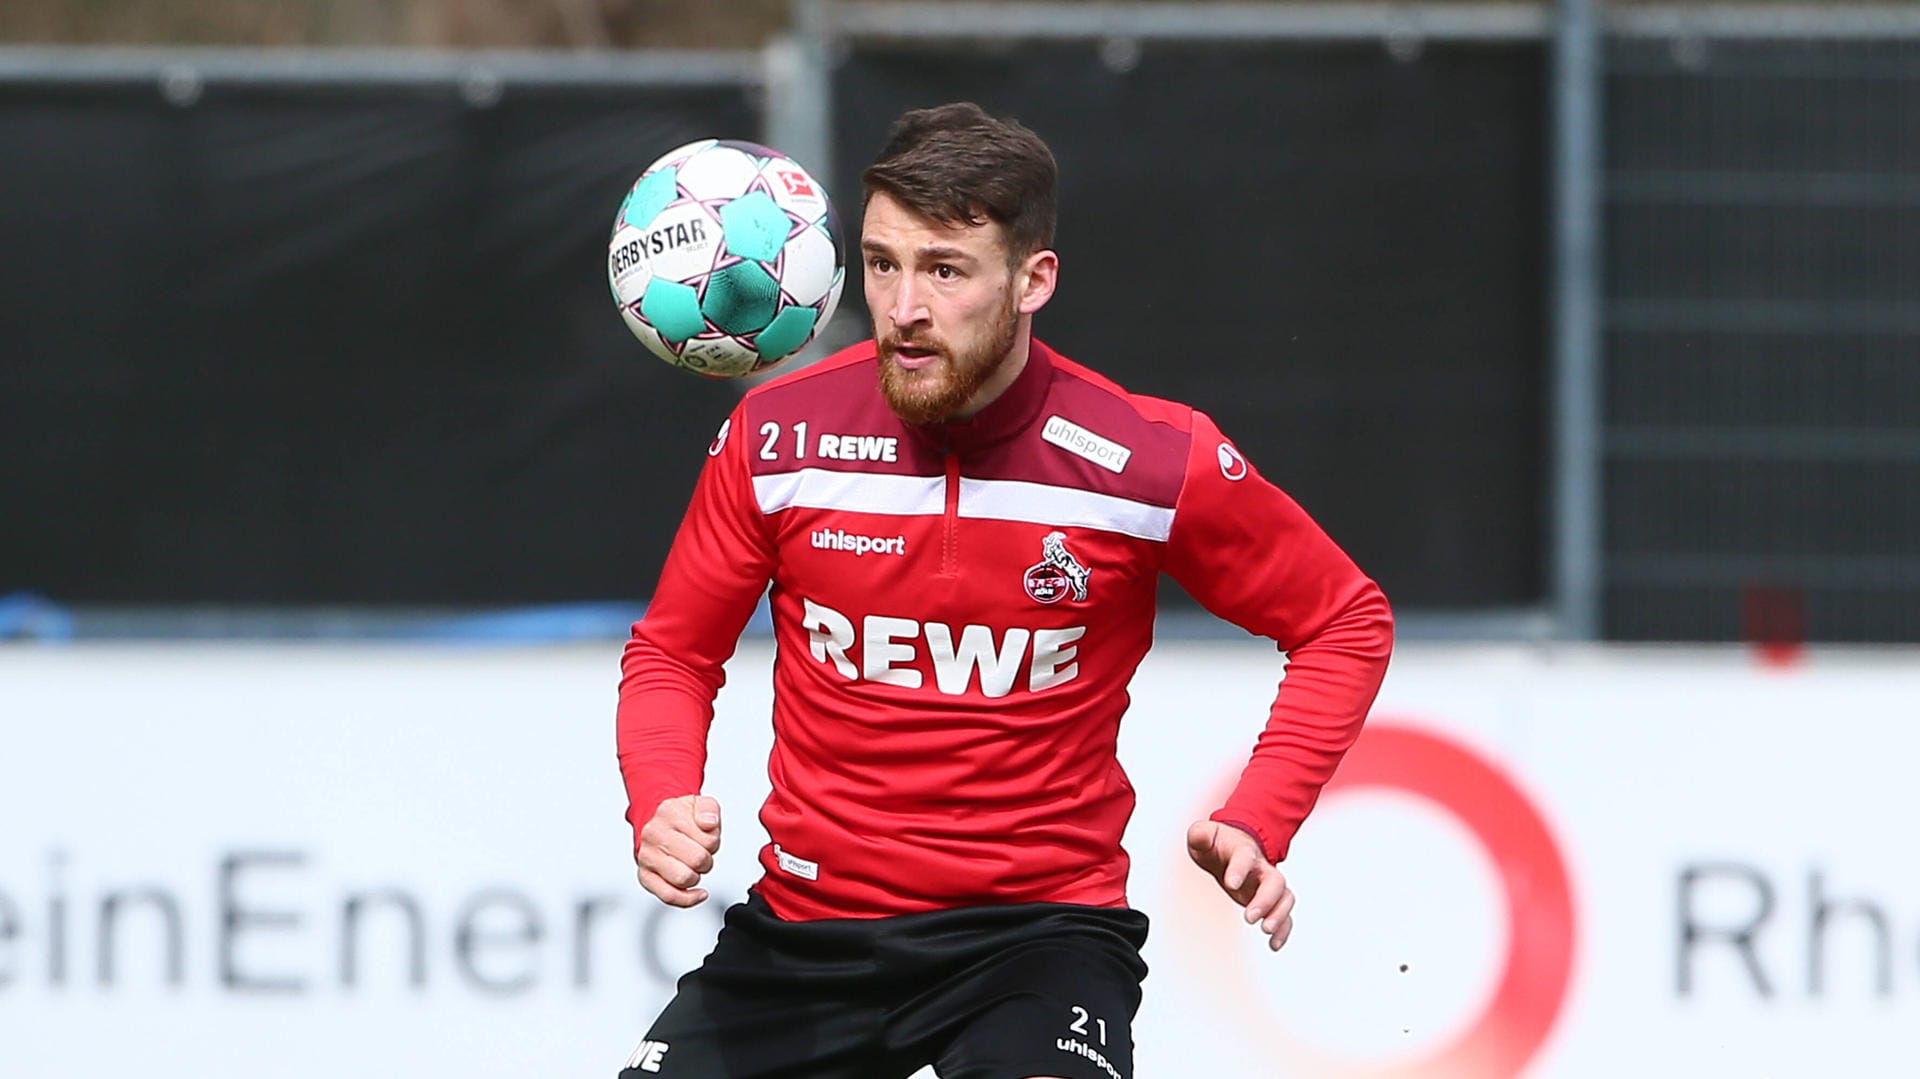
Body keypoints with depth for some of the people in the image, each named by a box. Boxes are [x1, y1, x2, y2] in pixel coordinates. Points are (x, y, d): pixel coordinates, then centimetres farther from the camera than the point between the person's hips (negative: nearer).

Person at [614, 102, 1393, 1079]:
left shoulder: (1151, 464, -10)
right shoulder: (779, 440, -5)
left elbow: (1347, 622, 4)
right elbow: (672, 654, 10)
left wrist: (1256, 824, -8)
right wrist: (661, 808, -10)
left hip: (1038, 921, -3)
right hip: (807, 920, 3)